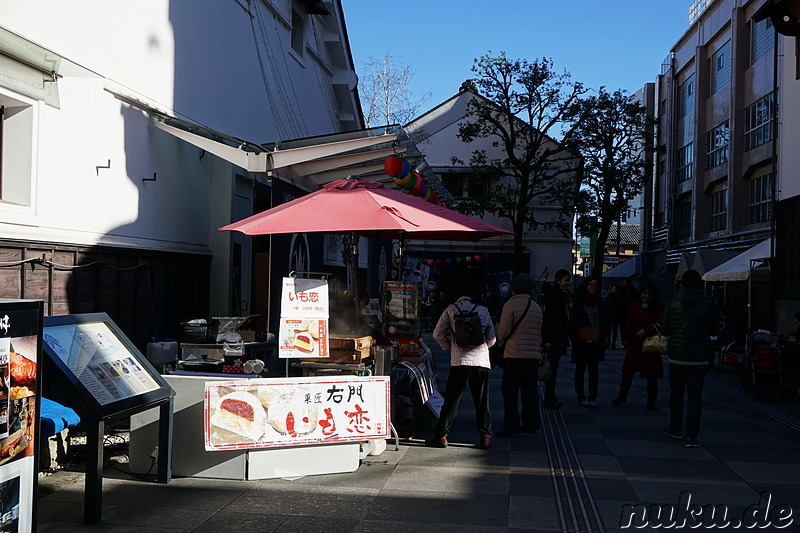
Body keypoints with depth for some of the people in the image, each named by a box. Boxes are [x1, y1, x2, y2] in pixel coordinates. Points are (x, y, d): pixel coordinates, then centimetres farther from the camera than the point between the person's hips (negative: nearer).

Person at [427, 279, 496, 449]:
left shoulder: (451, 310, 2)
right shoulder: (483, 311, 4)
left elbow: (438, 334, 3)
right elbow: (491, 338, 10)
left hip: (459, 361, -1)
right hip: (481, 362, 1)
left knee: (451, 400, 4)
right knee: (482, 402, 10)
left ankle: (441, 436, 5)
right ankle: (485, 437, 11)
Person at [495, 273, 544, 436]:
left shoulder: (510, 305, -7)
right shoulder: (536, 307, 10)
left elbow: (503, 333, -10)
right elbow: (539, 333, 17)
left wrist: (499, 330, 11)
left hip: (514, 355, -5)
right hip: (534, 355, 5)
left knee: (510, 391, 0)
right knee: (530, 391, 12)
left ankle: (511, 426, -3)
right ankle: (531, 424, 17)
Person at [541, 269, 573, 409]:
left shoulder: (568, 295, 12)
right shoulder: (552, 294, -12)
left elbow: (569, 316, 14)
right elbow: (549, 316, -16)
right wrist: (547, 339, -19)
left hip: (561, 336, 8)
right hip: (553, 336, -8)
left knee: (554, 366, 13)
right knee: (552, 366, -5)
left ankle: (551, 397, 20)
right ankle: (549, 399, 0)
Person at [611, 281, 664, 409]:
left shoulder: (659, 308, -4)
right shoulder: (635, 305, 5)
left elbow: (659, 325, -13)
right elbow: (629, 322, 10)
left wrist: (645, 331, -22)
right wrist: (626, 338, 9)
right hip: (635, 343, 3)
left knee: (651, 374, 4)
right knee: (628, 371, 10)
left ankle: (651, 400, 17)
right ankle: (622, 396, 26)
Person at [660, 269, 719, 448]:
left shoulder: (672, 304, -3)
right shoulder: (707, 306, -5)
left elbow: (664, 330, 2)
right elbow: (715, 329, 5)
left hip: (676, 357, 1)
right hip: (699, 358, -1)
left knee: (676, 394, 15)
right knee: (695, 396, 0)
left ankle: (675, 428, 29)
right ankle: (691, 435, -4)